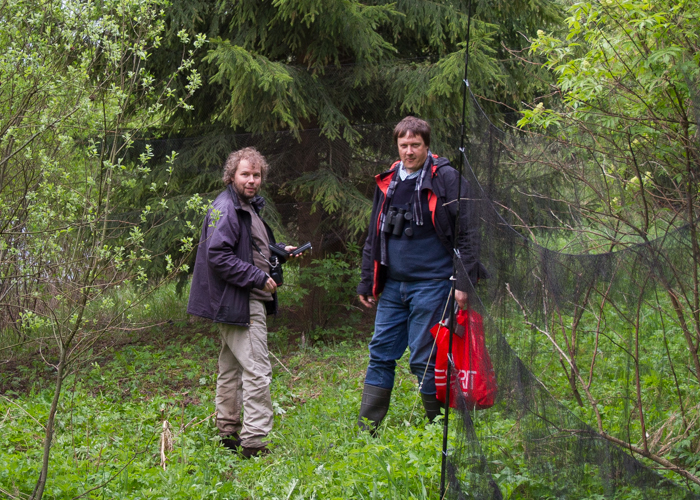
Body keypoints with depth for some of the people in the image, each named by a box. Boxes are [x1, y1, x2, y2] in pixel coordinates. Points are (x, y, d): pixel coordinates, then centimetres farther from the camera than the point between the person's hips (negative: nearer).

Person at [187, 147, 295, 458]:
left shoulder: (249, 207, 18)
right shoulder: (226, 208, -15)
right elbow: (218, 255, -23)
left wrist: (280, 251, 14)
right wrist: (259, 278, -21)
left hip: (250, 301, 11)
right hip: (238, 302, -11)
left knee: (231, 368, 16)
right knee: (257, 370, -13)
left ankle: (228, 434, 25)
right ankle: (254, 442, -13)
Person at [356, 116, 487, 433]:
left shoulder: (446, 179, -5)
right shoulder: (387, 183, 13)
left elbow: (467, 232, -7)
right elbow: (374, 238, 21)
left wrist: (464, 282, -13)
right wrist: (367, 283, 18)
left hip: (430, 284, -6)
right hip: (393, 285, 6)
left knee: (424, 358, -2)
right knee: (381, 353, 6)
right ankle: (366, 428, 12)